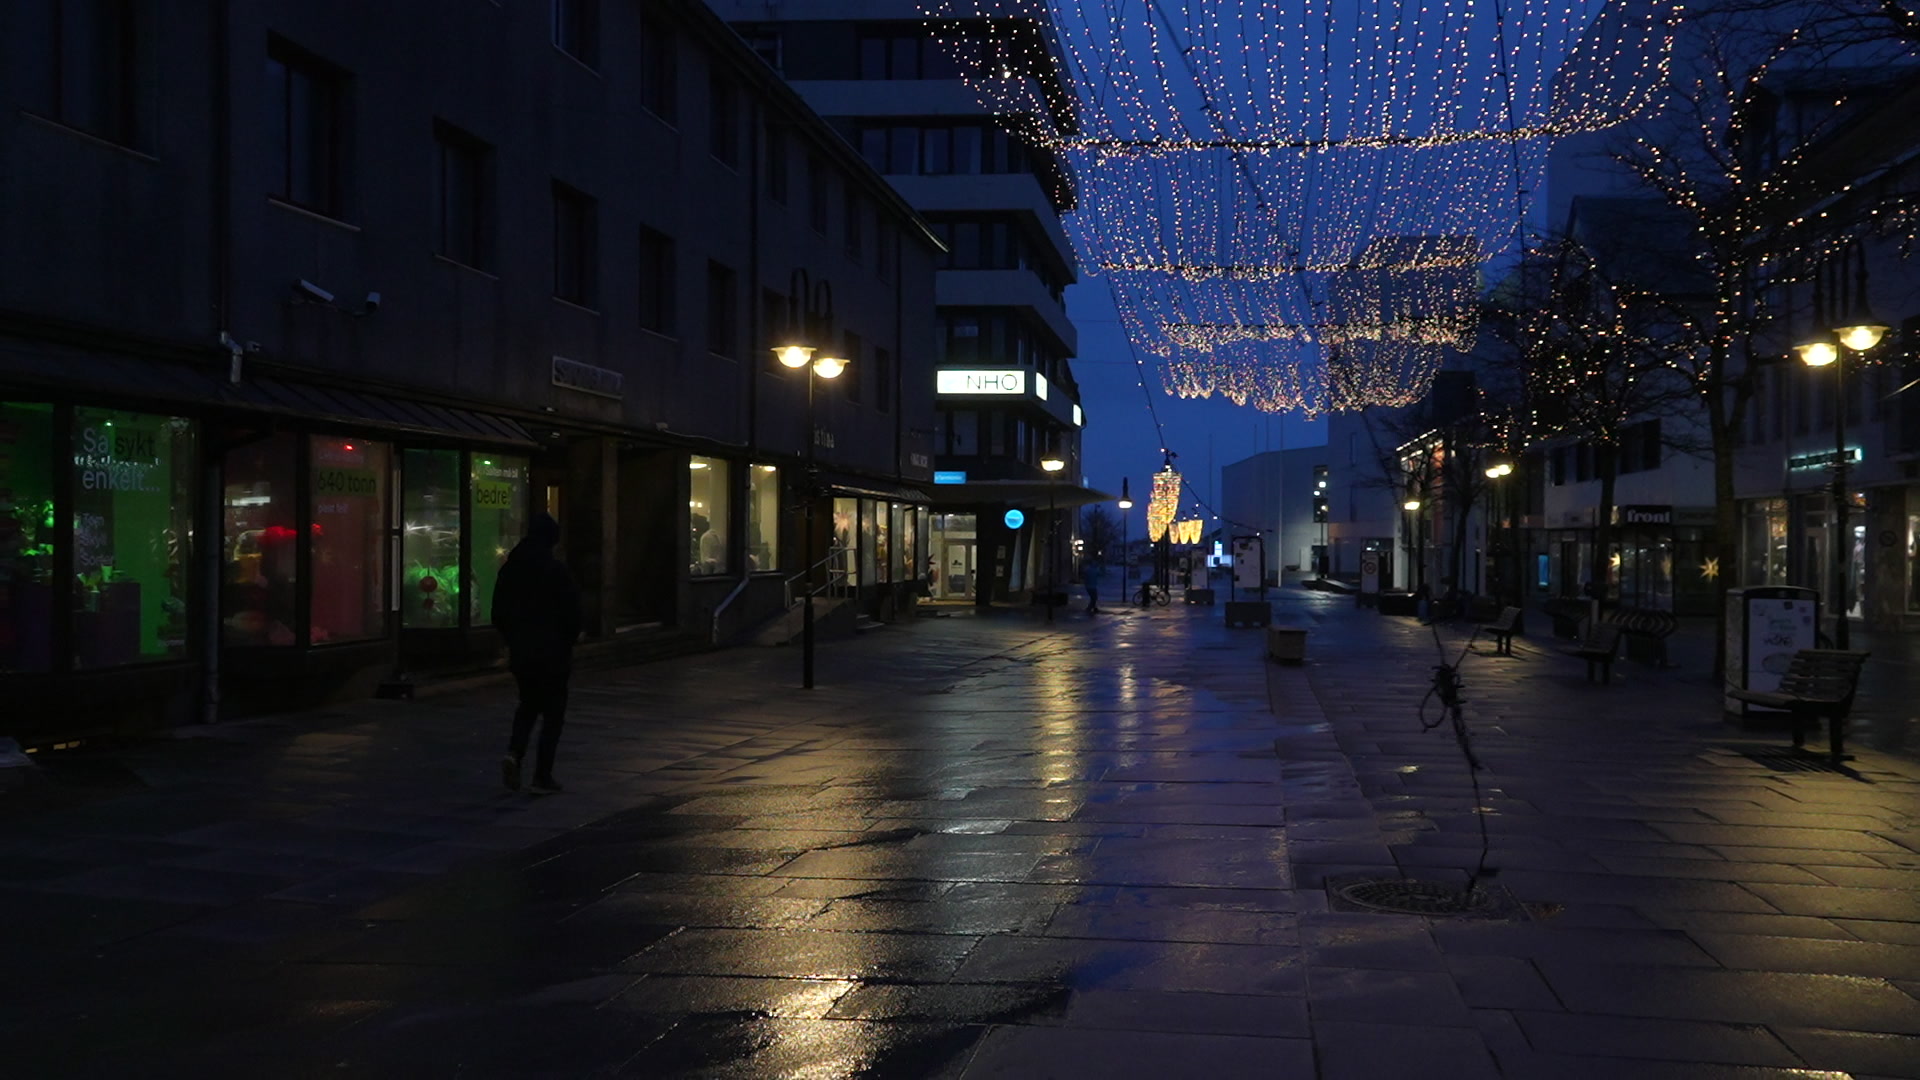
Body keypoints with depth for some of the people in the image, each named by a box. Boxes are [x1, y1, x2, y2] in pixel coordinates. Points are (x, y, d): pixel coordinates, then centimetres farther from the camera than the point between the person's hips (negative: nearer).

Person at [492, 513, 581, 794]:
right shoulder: (557, 571, -13)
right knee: (553, 712, 5)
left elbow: (499, 613, 8)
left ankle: (514, 752, -2)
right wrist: (567, 641, 5)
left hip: (520, 652, 5)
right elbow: (572, 614, -13)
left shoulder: (510, 570, 3)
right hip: (553, 652, -5)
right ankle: (542, 777, 3)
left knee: (528, 704, 22)